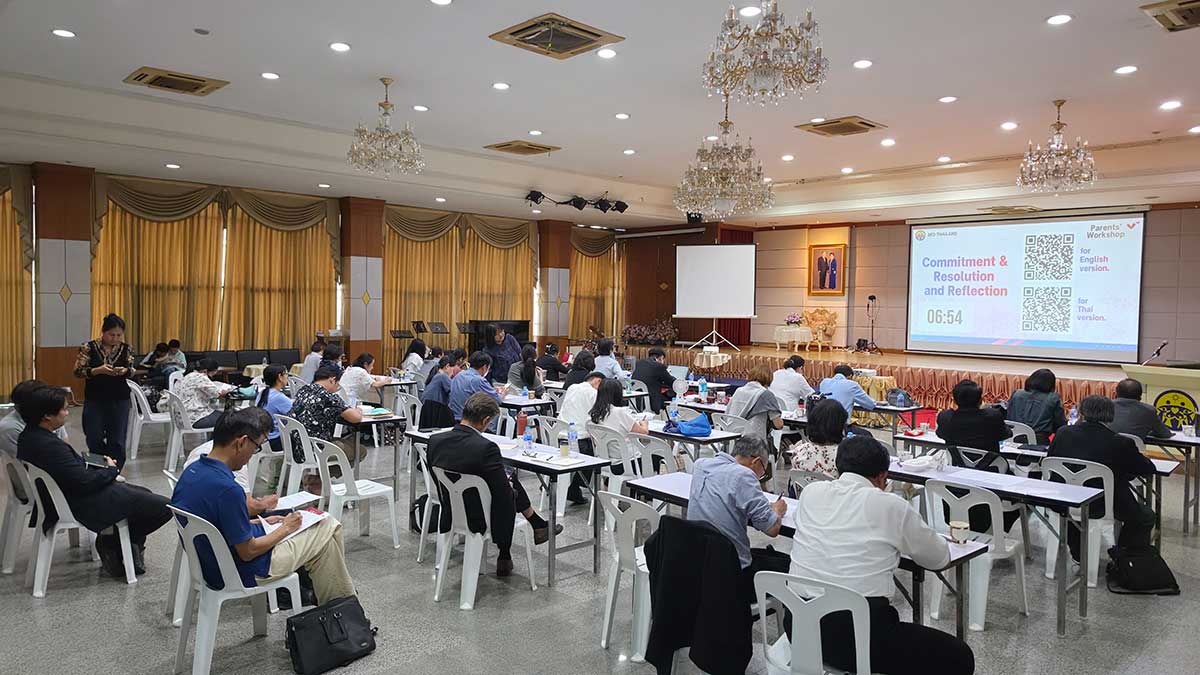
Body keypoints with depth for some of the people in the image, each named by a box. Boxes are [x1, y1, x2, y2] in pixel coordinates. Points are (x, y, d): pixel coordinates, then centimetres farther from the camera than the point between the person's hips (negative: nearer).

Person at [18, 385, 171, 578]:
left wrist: (94, 464, 2)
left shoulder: (28, 436, 1)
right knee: (163, 507, -10)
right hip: (86, 505, -11)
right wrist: (112, 470, -9)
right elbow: (85, 482, -26)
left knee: (144, 494, 26)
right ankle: (114, 543, 7)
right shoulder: (50, 446, -30)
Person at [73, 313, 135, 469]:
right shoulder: (89, 347, -7)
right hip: (94, 400, -1)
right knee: (94, 439, 7)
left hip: (120, 400, 1)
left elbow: (132, 371, 7)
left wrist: (124, 370, -16)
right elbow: (78, 371, -6)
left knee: (117, 441, 4)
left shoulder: (126, 349, -1)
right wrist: (98, 370, -23)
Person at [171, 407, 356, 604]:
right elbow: (248, 552, -23)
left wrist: (261, 522, 9)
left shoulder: (191, 471, -4)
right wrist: (285, 529, -8)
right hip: (242, 575, -9)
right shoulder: (228, 489, -32)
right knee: (328, 528, 3)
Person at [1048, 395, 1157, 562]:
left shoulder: (1063, 432, -7)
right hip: (1102, 508, -3)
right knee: (1146, 516, 25)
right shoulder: (1121, 443, -15)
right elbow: (1149, 469, 0)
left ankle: (1078, 555, 41)